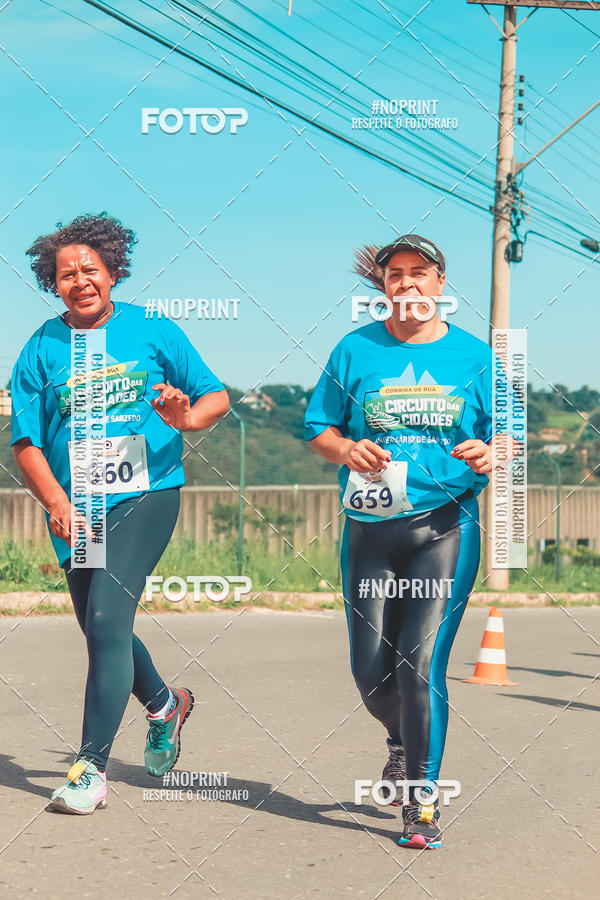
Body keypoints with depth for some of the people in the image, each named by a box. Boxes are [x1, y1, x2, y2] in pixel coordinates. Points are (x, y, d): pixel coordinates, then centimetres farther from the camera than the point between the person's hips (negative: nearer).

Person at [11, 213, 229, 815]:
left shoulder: (151, 331, -1)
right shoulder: (40, 351, 1)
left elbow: (217, 396, 4)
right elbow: (26, 443, 0)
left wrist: (188, 417, -19)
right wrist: (58, 504, -15)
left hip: (145, 497, -4)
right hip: (75, 511, 4)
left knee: (107, 618, -17)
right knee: (102, 630, 16)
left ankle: (91, 767, -9)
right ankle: (164, 704, 45)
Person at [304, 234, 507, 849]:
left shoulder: (474, 355, 6)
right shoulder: (356, 350, 6)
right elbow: (317, 429, 8)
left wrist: (489, 454, -13)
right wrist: (347, 450, -13)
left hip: (446, 526, -2)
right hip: (369, 527, 2)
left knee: (422, 662, -11)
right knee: (370, 667, 6)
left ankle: (422, 798, 2)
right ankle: (403, 741, 39)